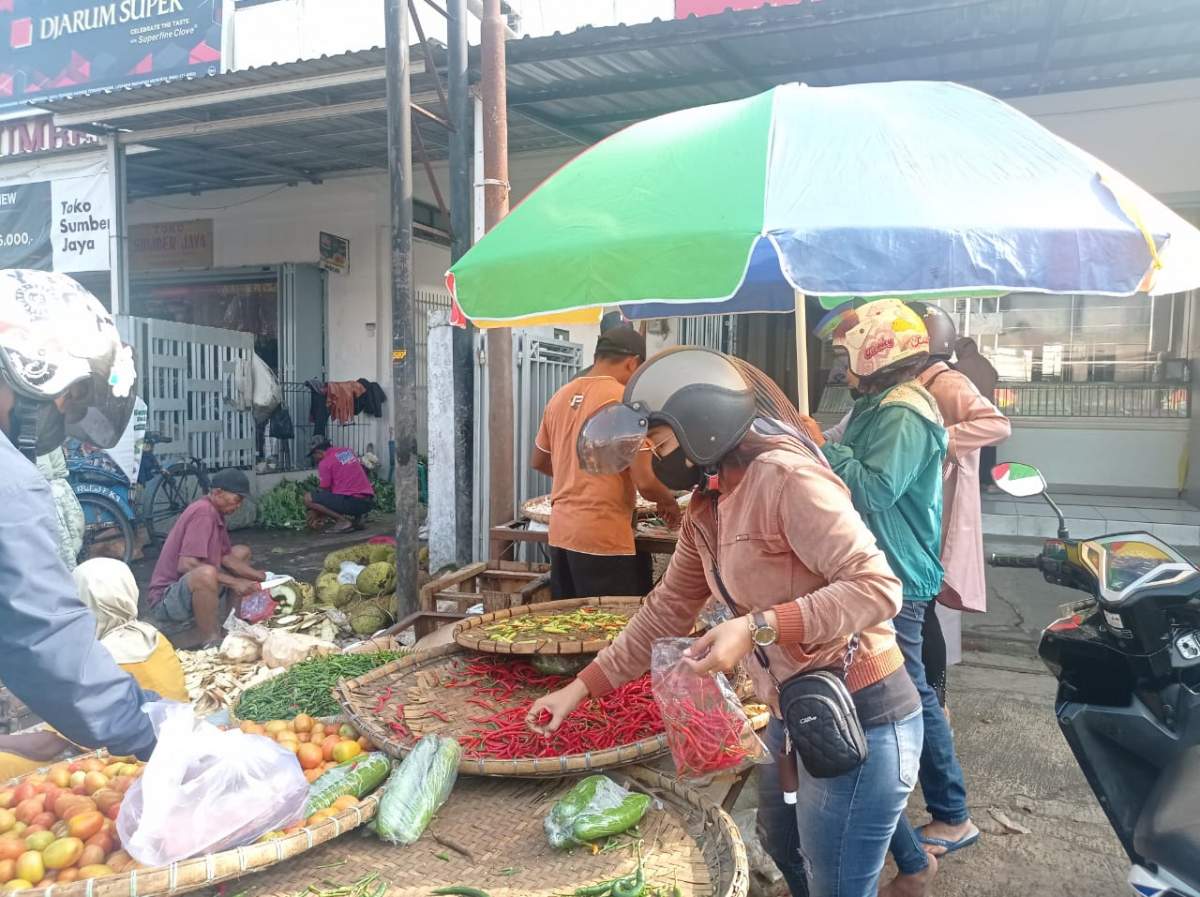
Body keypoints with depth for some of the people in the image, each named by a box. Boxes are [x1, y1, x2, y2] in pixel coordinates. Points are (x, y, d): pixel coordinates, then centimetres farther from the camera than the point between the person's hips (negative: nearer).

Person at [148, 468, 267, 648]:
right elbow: (186, 565, -31)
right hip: (167, 600, -10)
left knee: (242, 552, 16)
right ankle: (211, 642, -20)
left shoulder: (215, 511, 6)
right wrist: (234, 582, -26)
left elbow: (226, 556, 11)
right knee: (206, 574, -39)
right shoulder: (203, 512, -22)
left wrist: (257, 575, -1)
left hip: (191, 588, 10)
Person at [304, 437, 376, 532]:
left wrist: (314, 512, 18)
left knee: (308, 498, -4)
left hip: (352, 501, -8)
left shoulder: (325, 462, -3)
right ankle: (357, 518, 10)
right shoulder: (348, 450, 17)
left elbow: (323, 491, 2)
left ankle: (343, 521, -10)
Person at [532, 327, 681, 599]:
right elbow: (645, 482, -15)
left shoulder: (560, 396, 8)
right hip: (603, 537, -7)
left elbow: (538, 462, 21)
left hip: (560, 533, 7)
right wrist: (669, 502, 4)